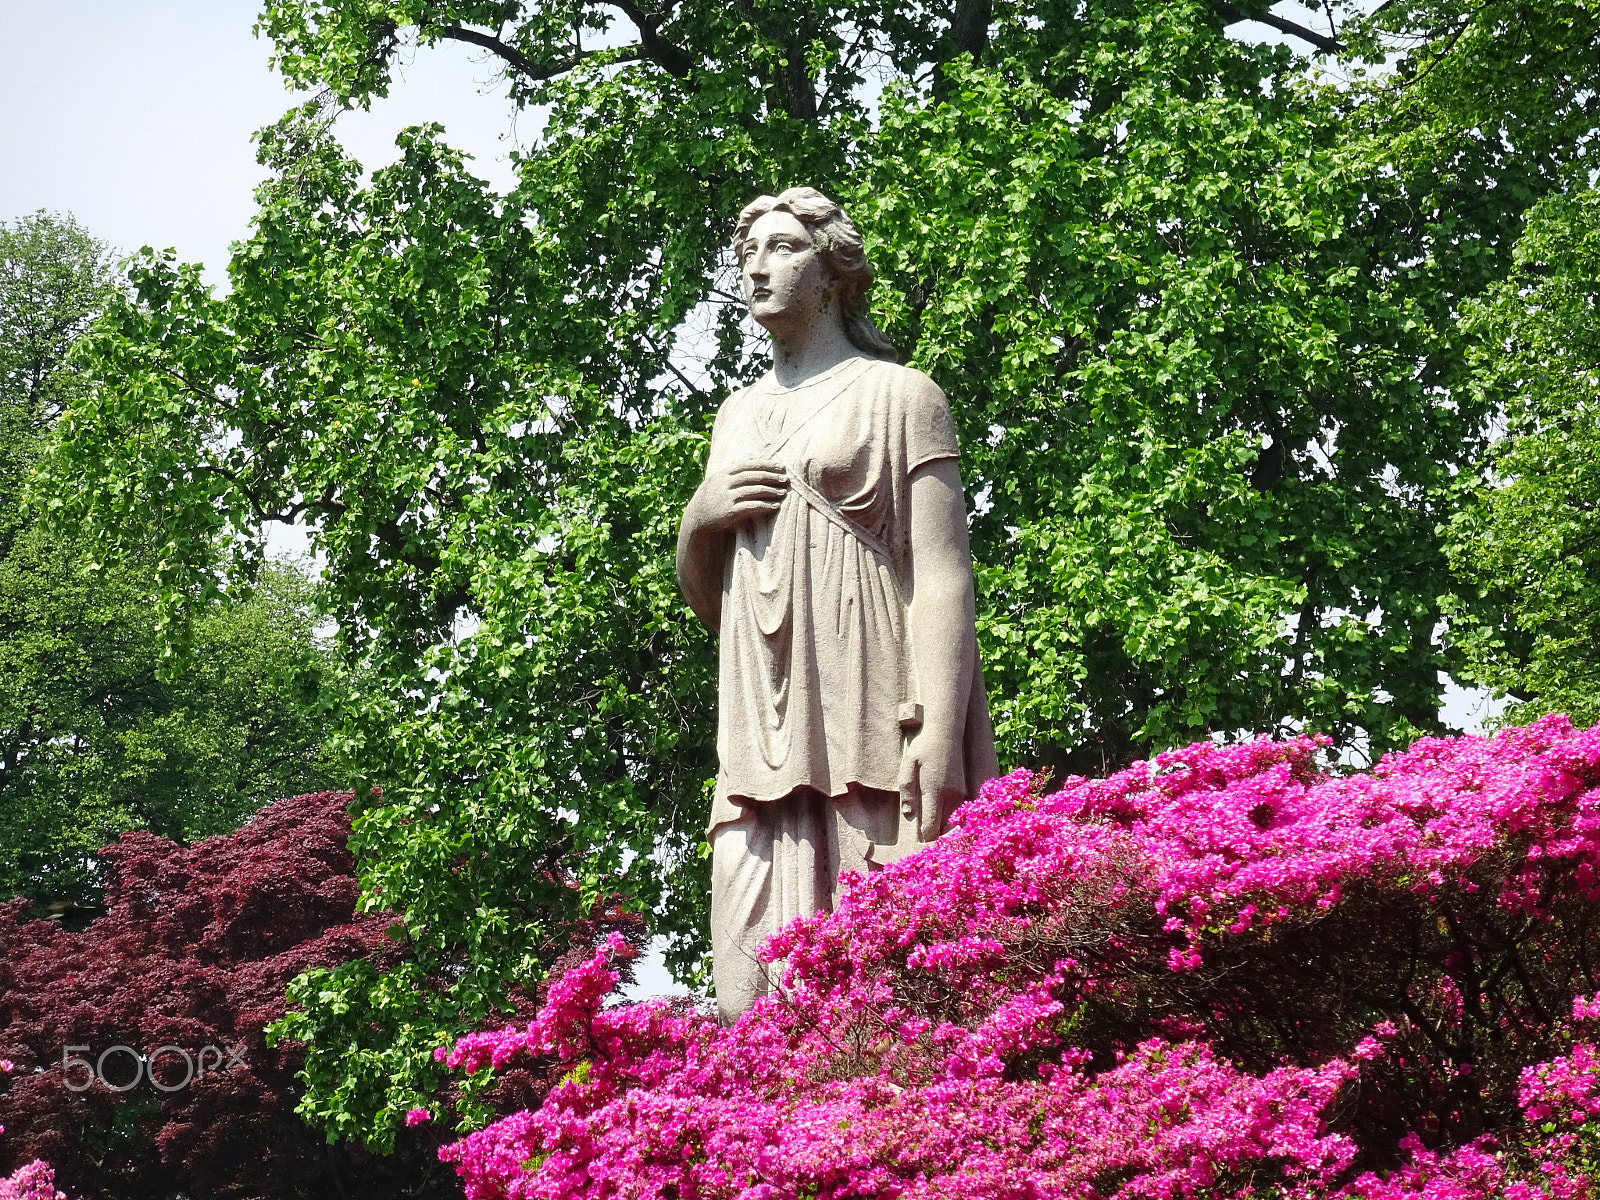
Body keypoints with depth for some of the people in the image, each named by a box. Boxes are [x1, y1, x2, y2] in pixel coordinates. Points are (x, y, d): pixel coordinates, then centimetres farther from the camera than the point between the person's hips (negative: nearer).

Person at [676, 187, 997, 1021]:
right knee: (755, 993, -6)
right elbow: (703, 599, 29)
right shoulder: (739, 415, 24)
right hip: (763, 734, 5)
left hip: (871, 726, -5)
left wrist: (940, 729, -16)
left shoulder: (897, 395, 8)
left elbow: (942, 573, -2)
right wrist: (700, 516, 6)